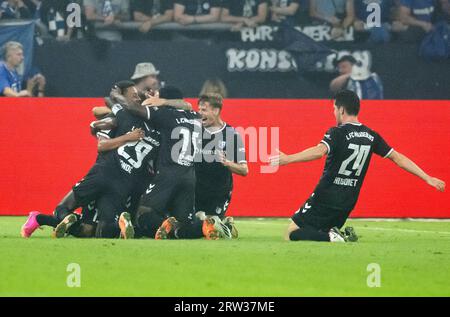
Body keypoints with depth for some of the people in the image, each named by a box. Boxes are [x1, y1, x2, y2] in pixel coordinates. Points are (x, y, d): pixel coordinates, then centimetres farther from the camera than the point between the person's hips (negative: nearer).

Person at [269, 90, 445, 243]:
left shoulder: (337, 133, -12)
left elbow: (319, 151, -32)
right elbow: (398, 158, 10)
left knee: (292, 233, 0)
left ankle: (332, 237, -23)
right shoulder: (370, 136, 6)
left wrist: (287, 159, -39)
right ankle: (344, 236, -8)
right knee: (323, 232, 24)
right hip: (348, 202, 6)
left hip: (326, 198, -6)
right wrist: (428, 178, 16)